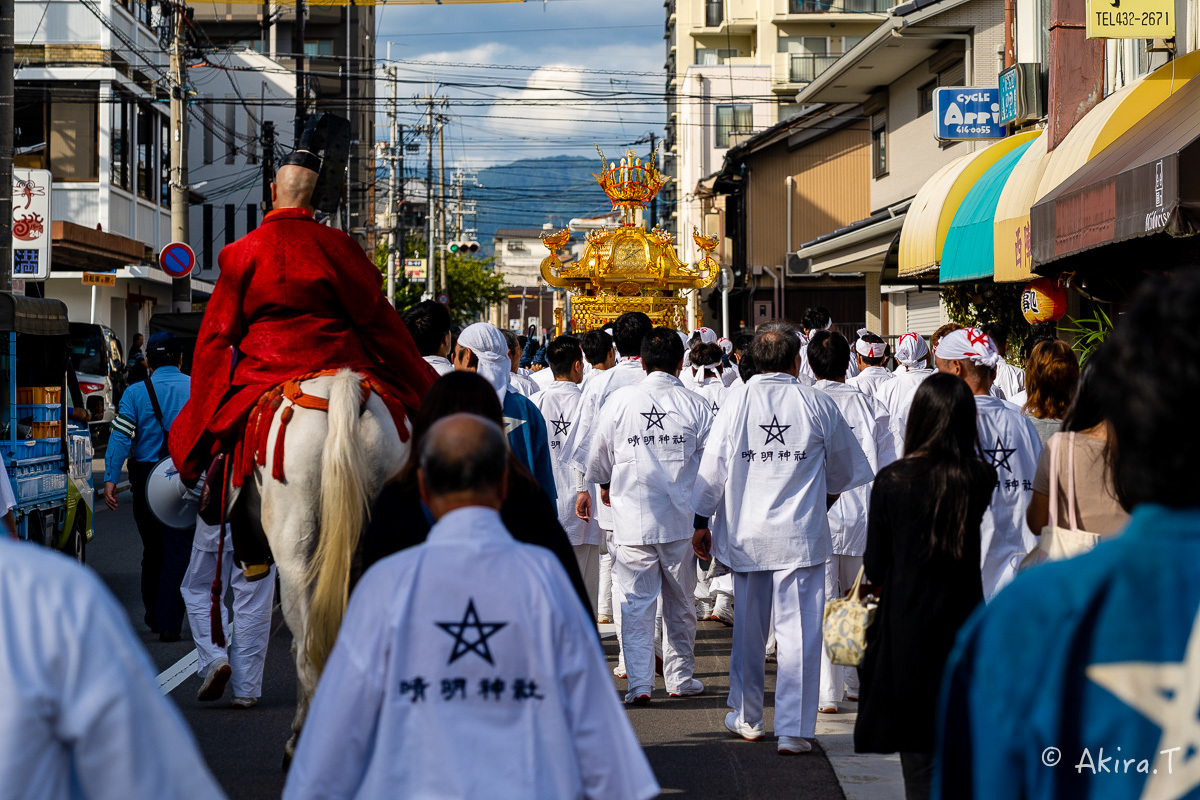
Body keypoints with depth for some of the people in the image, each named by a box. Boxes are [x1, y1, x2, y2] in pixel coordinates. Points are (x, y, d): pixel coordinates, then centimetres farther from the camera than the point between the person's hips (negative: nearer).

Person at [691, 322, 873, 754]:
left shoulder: (737, 400, -4)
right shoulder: (817, 403, -3)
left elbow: (713, 466, 0)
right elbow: (844, 469, 12)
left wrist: (701, 523, 11)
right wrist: (825, 501, 31)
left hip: (747, 535, 2)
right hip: (803, 534, -2)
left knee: (748, 629, 16)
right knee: (799, 631, 0)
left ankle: (747, 718, 29)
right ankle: (794, 729, -3)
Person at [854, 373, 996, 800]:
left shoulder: (891, 481, -13)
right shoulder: (979, 479, -7)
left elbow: (875, 568, -5)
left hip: (908, 626, -2)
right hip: (963, 619, 3)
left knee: (917, 751, 6)